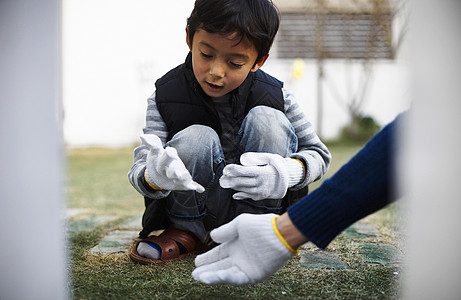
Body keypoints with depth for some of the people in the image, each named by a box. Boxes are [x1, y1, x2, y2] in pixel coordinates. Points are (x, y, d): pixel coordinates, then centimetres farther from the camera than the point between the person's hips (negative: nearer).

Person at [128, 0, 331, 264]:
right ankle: (186, 235, -4)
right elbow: (139, 170, -19)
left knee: (266, 120, -22)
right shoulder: (167, 96, -14)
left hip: (257, 204, 1)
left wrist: (289, 172, -32)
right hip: (194, 210, 0)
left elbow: (319, 153, -7)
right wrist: (154, 176, -47)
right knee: (195, 139, -29)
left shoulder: (274, 96, -12)